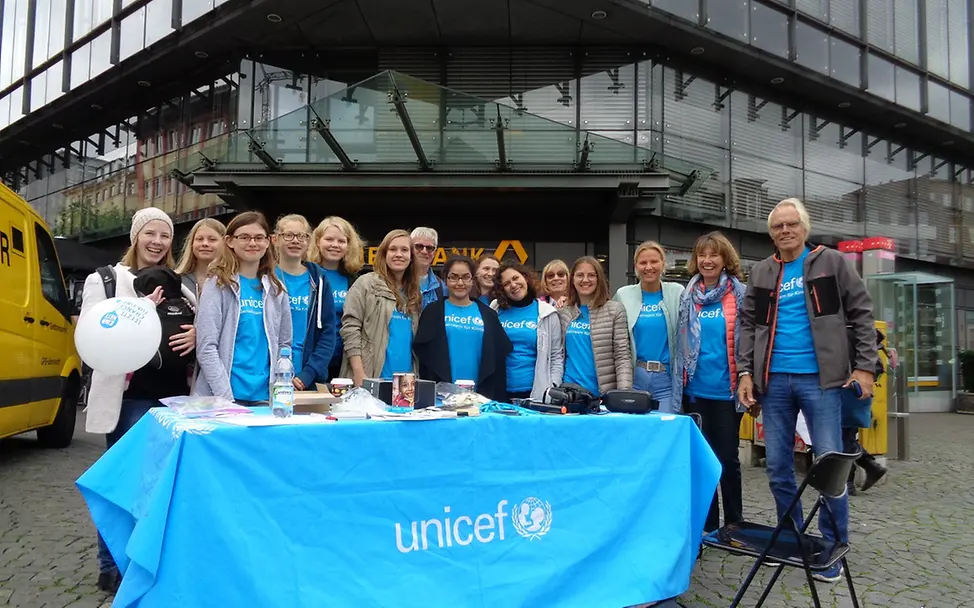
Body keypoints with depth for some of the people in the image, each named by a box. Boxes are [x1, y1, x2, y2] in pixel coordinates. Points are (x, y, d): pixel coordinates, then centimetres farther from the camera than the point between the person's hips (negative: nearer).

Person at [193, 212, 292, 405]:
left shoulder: (276, 289, 8)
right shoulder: (218, 285, -4)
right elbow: (206, 348, -10)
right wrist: (227, 398, -16)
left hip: (264, 396, 4)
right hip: (219, 398, -3)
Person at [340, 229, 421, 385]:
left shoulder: (414, 293, 15)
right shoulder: (366, 284, -2)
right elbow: (350, 328, -8)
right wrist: (359, 373, -15)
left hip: (405, 380, 5)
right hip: (370, 378, -5)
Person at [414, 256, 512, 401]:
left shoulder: (487, 314, 9)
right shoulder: (433, 312, 5)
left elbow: (498, 358, 9)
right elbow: (424, 354, 1)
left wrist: (499, 398, 5)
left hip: (480, 394, 2)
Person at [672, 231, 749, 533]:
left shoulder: (740, 294, -1)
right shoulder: (687, 296, 6)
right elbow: (680, 342, 9)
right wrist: (678, 383, 6)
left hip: (727, 389, -2)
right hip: (695, 389, 3)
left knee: (727, 457, 7)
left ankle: (734, 524, 24)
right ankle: (707, 525, 22)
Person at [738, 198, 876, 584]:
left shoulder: (831, 262, 2)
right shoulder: (760, 273, 10)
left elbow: (862, 314, 2)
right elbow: (748, 325, 11)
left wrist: (864, 366, -5)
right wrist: (745, 372, 1)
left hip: (820, 378, -3)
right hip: (774, 380, 3)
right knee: (777, 466, 9)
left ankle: (833, 548, 15)